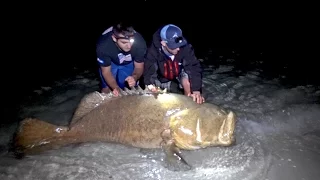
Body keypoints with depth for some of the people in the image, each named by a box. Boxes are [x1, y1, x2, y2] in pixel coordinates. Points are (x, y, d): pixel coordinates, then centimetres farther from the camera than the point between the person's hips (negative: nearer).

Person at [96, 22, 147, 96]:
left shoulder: (140, 42, -36)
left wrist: (134, 77, -42)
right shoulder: (103, 45, -38)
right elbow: (106, 71, -22)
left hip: (129, 63, 1)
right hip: (109, 63, -1)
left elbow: (139, 67, -20)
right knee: (107, 89, 0)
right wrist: (115, 87, -40)